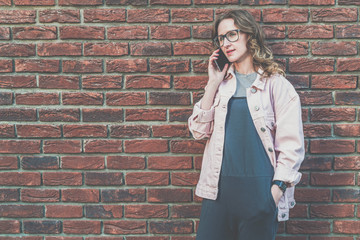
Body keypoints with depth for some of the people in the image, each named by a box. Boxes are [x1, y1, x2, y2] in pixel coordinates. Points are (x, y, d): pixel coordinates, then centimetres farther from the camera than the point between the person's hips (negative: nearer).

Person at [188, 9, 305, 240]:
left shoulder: (276, 84, -1)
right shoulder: (221, 81, 11)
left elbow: (291, 145, -4)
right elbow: (199, 130, 3)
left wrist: (276, 190, -11)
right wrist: (213, 84, -1)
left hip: (259, 189, -3)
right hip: (219, 186, 4)